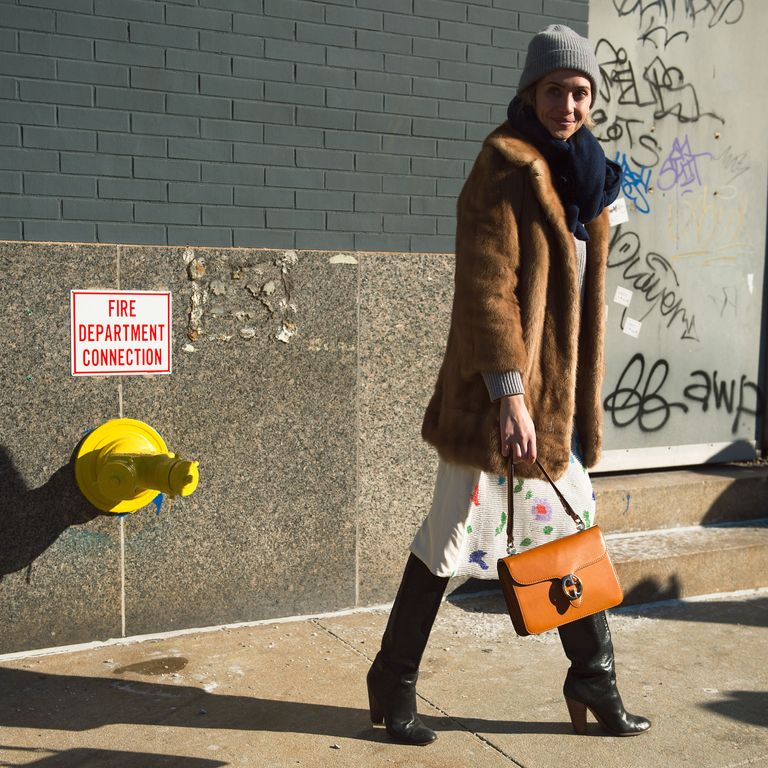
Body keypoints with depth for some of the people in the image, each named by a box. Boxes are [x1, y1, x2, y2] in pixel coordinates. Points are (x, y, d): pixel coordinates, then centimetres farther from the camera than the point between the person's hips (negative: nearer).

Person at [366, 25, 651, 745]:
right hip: (503, 393, -8)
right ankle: (393, 681, 18)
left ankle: (593, 681, 31)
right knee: (453, 534, 0)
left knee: (573, 531, 15)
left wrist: (582, 397, 16)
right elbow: (485, 288, -18)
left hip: (562, 393, 9)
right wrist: (508, 391, -24)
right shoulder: (506, 165, -10)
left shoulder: (580, 174, 15)